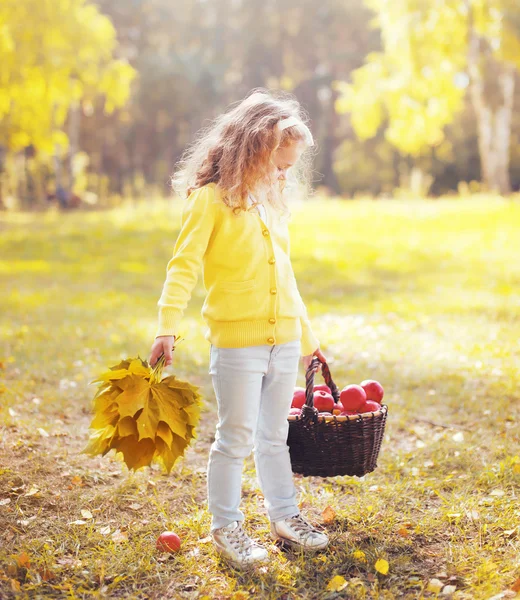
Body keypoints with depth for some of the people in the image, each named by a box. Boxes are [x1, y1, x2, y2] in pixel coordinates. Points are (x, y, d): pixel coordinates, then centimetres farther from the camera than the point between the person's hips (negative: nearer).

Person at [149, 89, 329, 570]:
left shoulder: (275, 205, 15)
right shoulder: (211, 199, -7)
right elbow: (184, 265, -16)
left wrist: (307, 336, 27)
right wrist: (168, 327, -28)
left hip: (284, 340, 6)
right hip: (236, 339, -6)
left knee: (274, 435, 16)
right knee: (237, 437, 2)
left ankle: (285, 517, 28)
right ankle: (226, 527, 17)